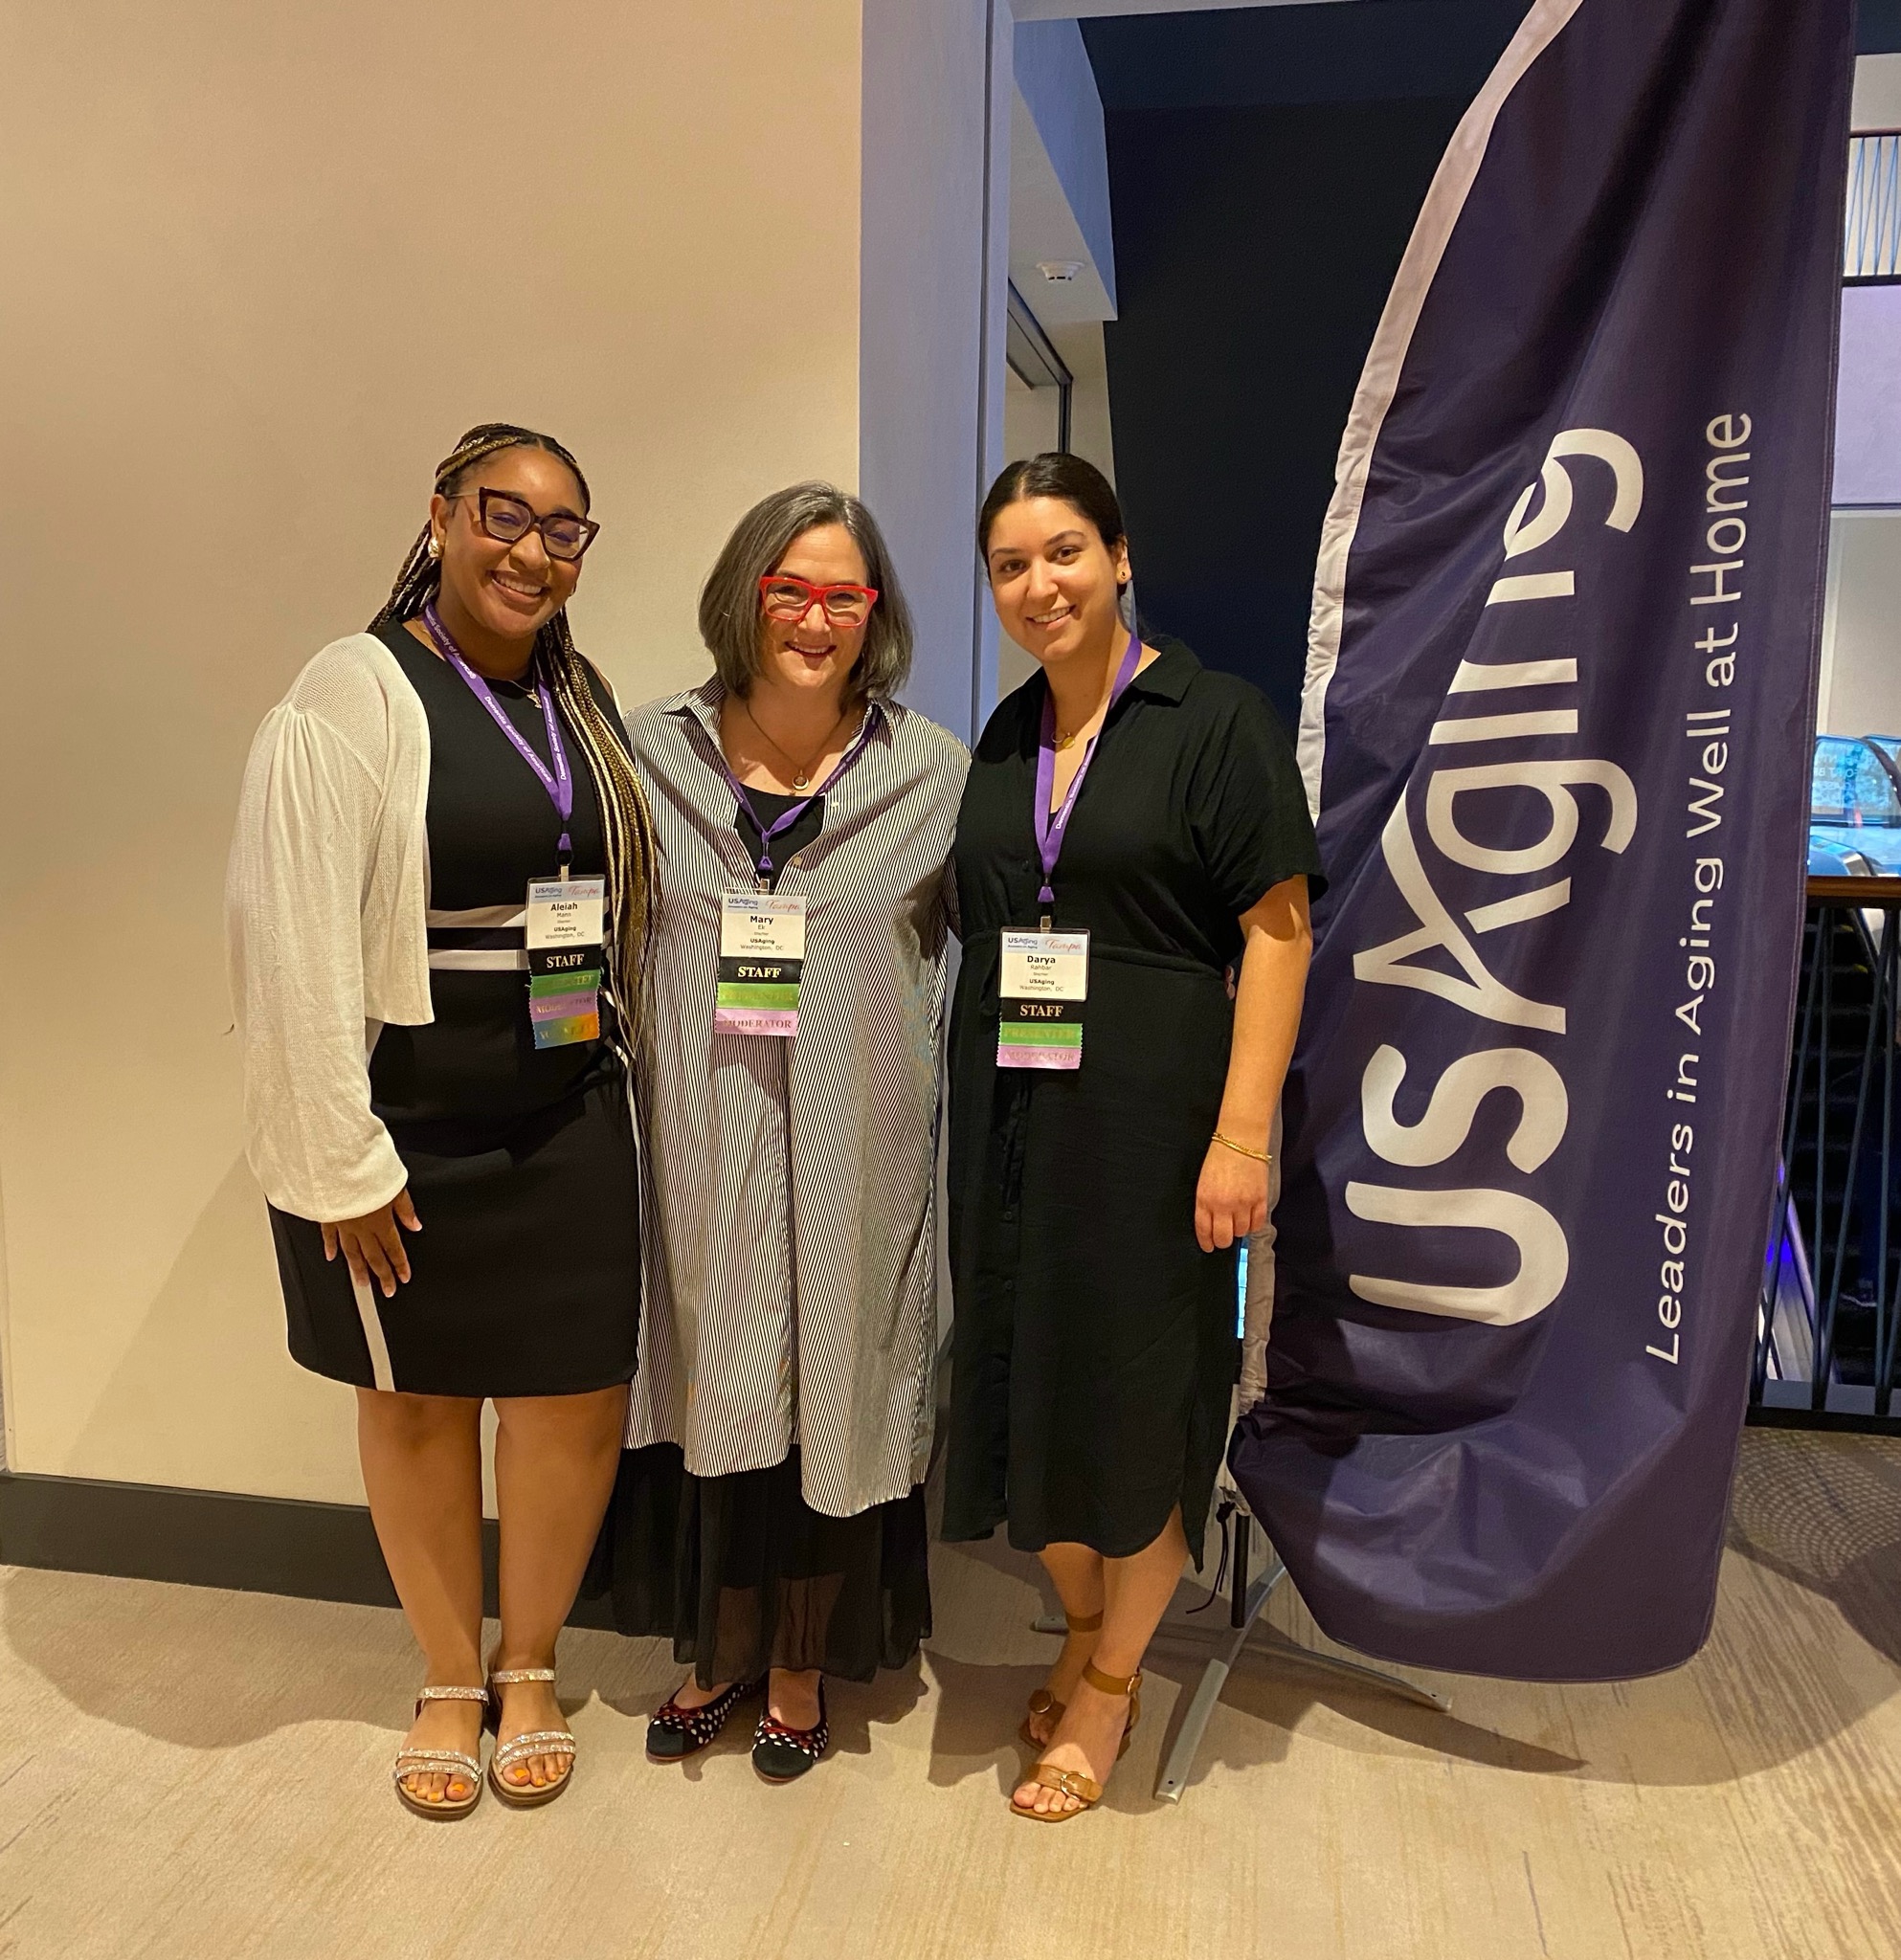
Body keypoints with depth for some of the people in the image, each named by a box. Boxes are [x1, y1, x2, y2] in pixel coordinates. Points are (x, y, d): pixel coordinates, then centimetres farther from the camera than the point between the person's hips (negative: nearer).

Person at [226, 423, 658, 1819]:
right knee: (417, 1399, 12)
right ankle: (449, 1678, 35)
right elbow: (295, 942, -14)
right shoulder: (358, 694, -10)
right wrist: (340, 1162, -15)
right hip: (410, 1125, -4)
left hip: (570, 1117, 5)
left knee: (578, 1394, 7)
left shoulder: (584, 703, 9)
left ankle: (530, 1666, 32)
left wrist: (619, 1071, 9)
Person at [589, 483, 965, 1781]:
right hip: (696, 1143, 2)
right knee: (710, 1390, 13)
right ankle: (719, 1651, 36)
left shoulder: (934, 773, -1)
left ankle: (802, 1663, 33)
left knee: (828, 1396, 10)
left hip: (852, 1152, -1)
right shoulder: (654, 753, 3)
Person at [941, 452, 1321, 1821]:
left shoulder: (1216, 719, -6)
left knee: (1137, 1393, 5)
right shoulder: (1004, 740, 11)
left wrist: (1242, 1132, -18)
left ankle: (1112, 1681, 28)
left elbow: (1277, 930, -11)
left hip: (1153, 1116, -5)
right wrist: (974, 1115, 8)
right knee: (1029, 1381, 12)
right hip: (1013, 1117, 6)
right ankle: (1088, 1628, 38)